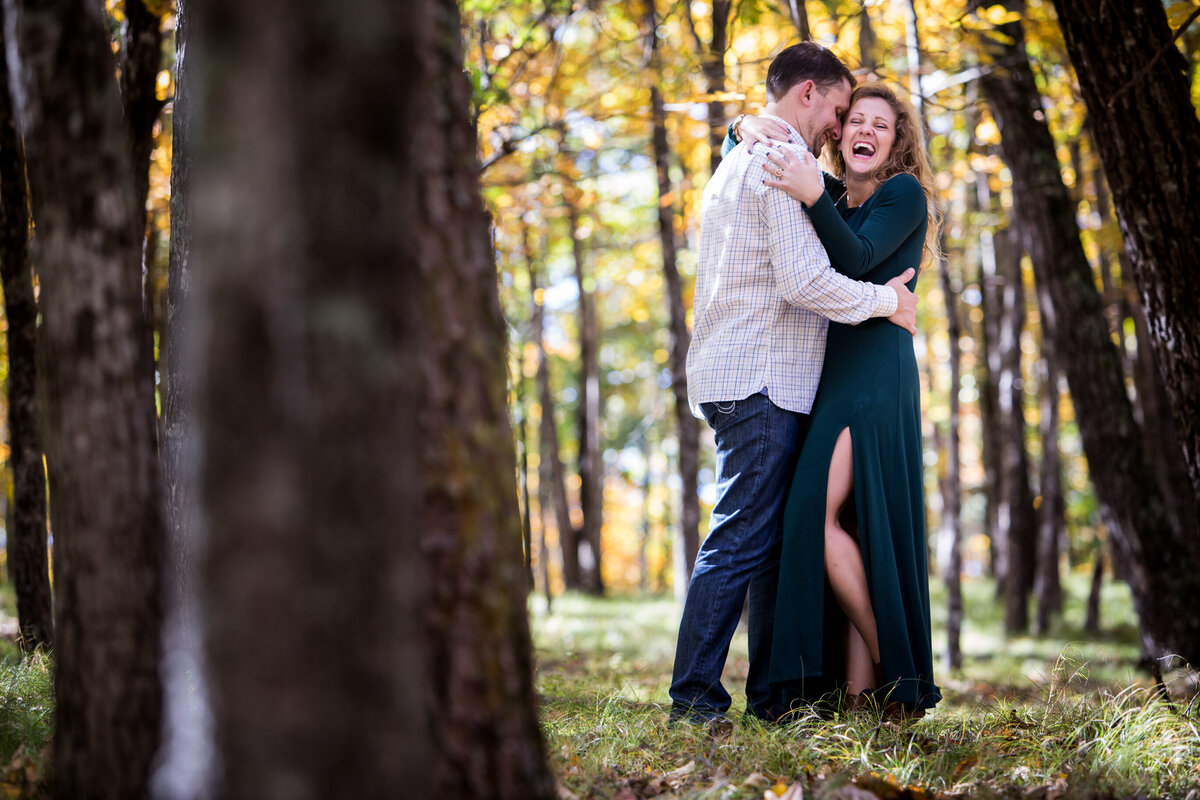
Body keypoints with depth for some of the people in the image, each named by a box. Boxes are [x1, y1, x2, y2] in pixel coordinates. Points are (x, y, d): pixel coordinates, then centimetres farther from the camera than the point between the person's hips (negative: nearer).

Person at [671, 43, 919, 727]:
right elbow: (804, 280, -19)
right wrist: (887, 299, -5)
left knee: (772, 540, 10)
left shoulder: (740, 159, 23)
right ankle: (695, 696, -11)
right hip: (761, 381, -11)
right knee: (743, 539, -11)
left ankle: (771, 692, 12)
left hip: (734, 376, 11)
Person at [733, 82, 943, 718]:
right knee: (844, 529, 2)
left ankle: (895, 675, -11)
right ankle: (859, 690, 1)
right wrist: (749, 130, 1)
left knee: (818, 515, -17)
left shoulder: (905, 193, 0)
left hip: (875, 372, -8)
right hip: (834, 376, 8)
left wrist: (812, 198, -29)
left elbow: (857, 260, -17)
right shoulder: (836, 194, 19)